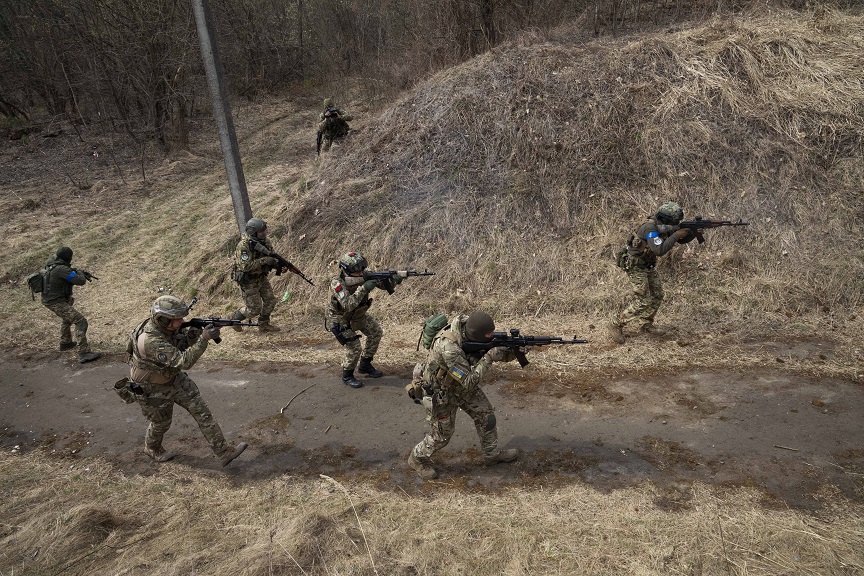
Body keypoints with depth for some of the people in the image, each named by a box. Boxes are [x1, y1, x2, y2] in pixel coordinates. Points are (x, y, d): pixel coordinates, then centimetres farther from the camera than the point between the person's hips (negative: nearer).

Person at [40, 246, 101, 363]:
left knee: (68, 318, 35)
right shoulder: (61, 269, -24)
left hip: (48, 300, 10)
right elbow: (80, 281, -26)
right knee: (80, 321, -17)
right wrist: (80, 273, -4)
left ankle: (65, 342, 51)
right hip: (57, 303, -10)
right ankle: (84, 353, -26)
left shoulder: (50, 264, 4)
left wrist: (81, 272, 9)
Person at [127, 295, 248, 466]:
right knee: (161, 423, 17)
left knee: (201, 410, -1)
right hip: (152, 388, -6)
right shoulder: (150, 341, -38)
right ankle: (152, 448, 52)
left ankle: (224, 453, 3)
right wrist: (204, 338, -42)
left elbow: (181, 345, 2)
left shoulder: (165, 325, -15)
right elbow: (183, 361, -40)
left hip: (174, 377, 7)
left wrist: (192, 334, -20)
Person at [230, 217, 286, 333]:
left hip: (262, 277, 7)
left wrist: (280, 266, -13)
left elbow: (271, 258, 7)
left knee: (270, 301, 8)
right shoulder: (244, 246, -27)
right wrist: (264, 261, -33)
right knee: (254, 309, 1)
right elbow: (245, 266, -33)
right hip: (248, 281, -7)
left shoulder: (264, 241, -4)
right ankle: (236, 318, 27)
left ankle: (264, 324, 27)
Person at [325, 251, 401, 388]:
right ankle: (347, 376, 10)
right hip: (339, 319, -7)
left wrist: (393, 279, -38)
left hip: (358, 315, 7)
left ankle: (365, 365, 24)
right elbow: (348, 305, -46)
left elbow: (385, 285, -15)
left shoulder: (364, 277, -19)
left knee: (376, 332, 7)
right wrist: (363, 288, -51)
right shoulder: (337, 283, -34)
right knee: (354, 347, -16)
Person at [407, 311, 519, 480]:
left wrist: (514, 350, -28)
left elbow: (497, 350, -8)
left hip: (461, 382, 7)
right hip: (441, 389, -7)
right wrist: (488, 358, -37)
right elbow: (469, 383, -36)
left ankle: (492, 453, 33)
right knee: (442, 433, 8)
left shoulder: (469, 324, -20)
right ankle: (418, 458, 34)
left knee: (485, 413, 12)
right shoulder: (449, 348, -42)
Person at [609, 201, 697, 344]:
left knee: (657, 295, 11)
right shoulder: (650, 227, -28)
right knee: (643, 301, -9)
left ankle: (646, 325, 25)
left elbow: (682, 240, 8)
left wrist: (693, 232, -11)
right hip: (635, 266, -9)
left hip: (648, 266, 9)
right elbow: (660, 250, -38)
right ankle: (616, 325, 0)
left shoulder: (664, 226, -1)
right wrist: (676, 235, -31)